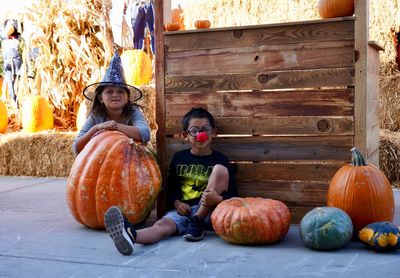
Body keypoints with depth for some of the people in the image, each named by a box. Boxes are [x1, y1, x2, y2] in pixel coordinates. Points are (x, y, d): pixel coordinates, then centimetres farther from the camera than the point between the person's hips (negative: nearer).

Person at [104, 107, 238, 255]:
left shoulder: (220, 160, 6)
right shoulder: (179, 158, 13)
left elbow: (232, 195, 2)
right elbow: (172, 188, 18)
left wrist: (217, 199, -22)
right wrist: (177, 203, -5)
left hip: (208, 213, -1)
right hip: (183, 210, 1)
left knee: (220, 169, -20)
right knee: (162, 225, -33)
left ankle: (197, 222, -21)